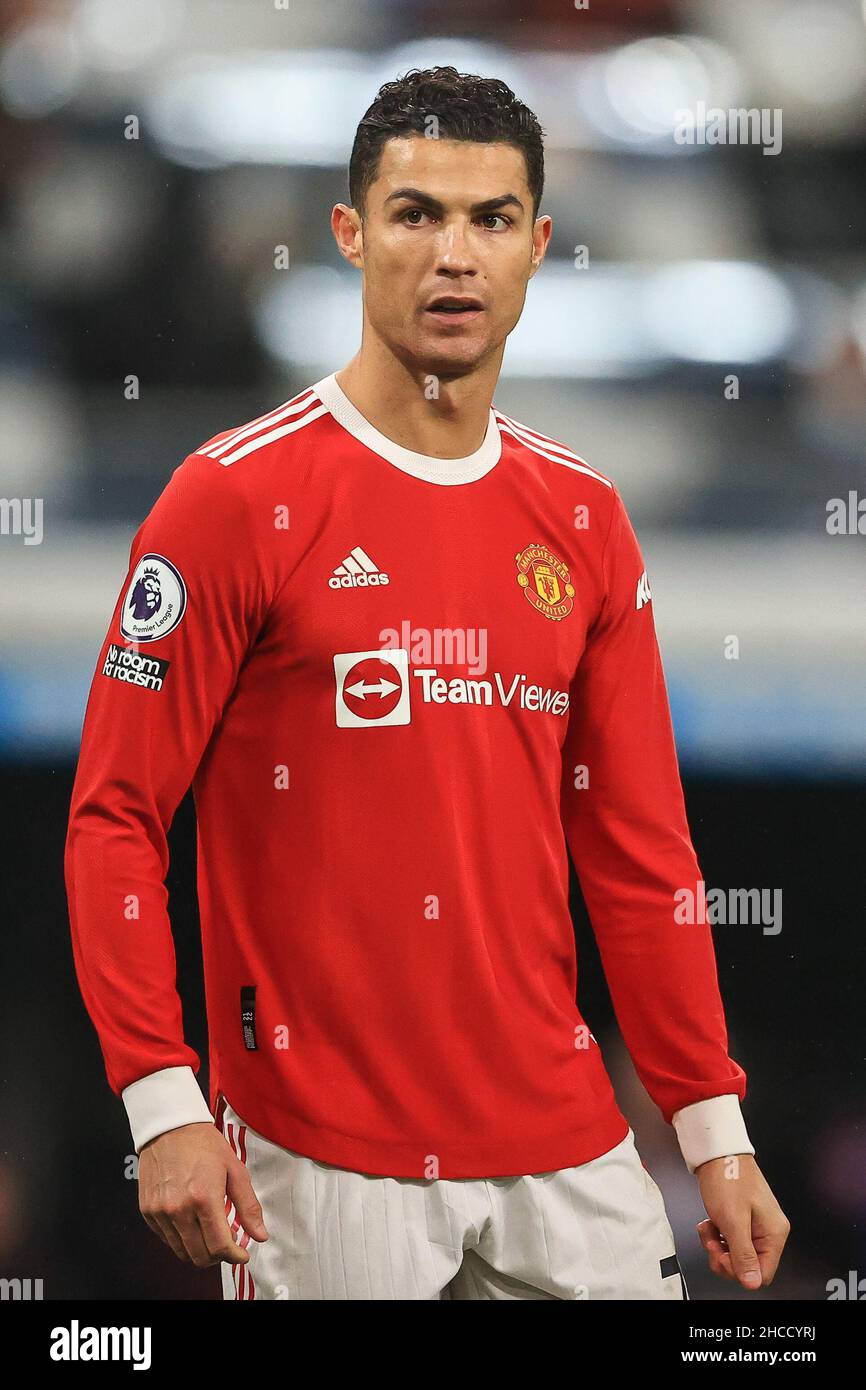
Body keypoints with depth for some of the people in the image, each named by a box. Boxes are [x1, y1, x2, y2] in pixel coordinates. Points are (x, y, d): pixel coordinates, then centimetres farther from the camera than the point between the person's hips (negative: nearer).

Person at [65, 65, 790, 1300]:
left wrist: (714, 1132, 8)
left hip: (564, 1152, 5)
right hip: (320, 1162, -4)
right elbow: (115, 816, -7)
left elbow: (639, 848, 12)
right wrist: (163, 1106, -16)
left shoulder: (582, 516, 9)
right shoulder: (238, 498, -6)